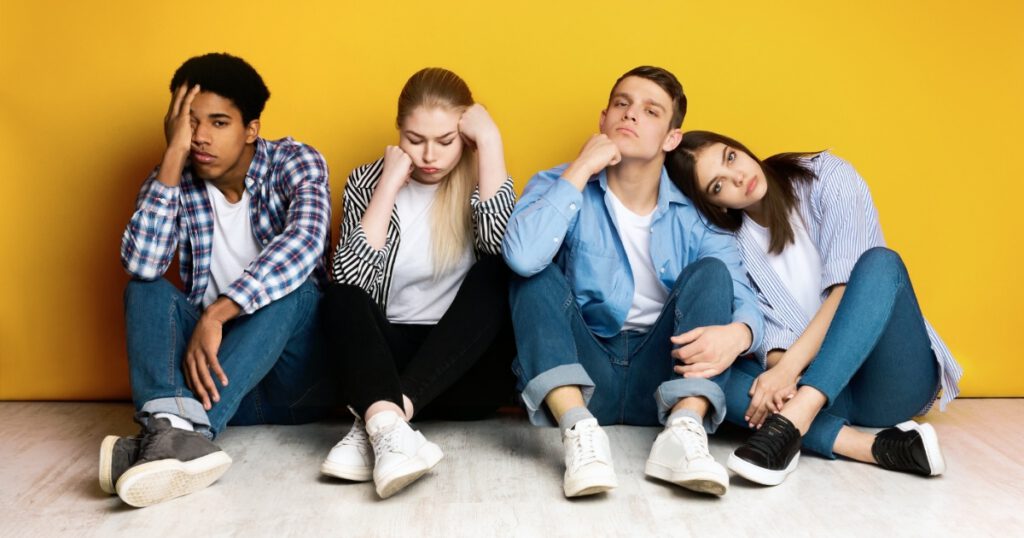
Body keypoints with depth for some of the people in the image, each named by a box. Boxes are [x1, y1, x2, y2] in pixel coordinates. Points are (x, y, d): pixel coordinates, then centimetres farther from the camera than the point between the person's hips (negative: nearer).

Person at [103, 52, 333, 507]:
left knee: (294, 288, -31)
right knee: (146, 289, -19)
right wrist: (173, 157, -21)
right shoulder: (176, 182, 1)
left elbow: (305, 240, -29)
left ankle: (185, 426, -46)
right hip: (212, 362, 3)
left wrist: (215, 316, -37)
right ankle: (170, 422, -45)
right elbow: (141, 263, -17)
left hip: (290, 368, -3)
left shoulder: (295, 162, -7)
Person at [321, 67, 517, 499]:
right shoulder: (368, 181, 2)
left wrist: (491, 140, -20)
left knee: (493, 276, -25)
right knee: (340, 299, -25)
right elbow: (349, 280, -15)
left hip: (465, 370, 0)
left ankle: (376, 422, -35)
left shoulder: (478, 182, 1)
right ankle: (388, 427, -49)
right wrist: (390, 183, -16)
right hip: (386, 359, 0)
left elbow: (502, 245, -23)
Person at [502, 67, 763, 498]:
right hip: (579, 372, -1)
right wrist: (580, 171, -16)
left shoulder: (695, 212, 4)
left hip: (662, 380, 1)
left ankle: (684, 431, -34)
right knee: (536, 274, -20)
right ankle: (579, 430, -37)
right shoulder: (561, 185, -1)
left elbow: (745, 296, -6)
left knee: (712, 269, -15)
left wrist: (738, 333, -30)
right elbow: (522, 257, -23)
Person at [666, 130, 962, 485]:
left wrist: (789, 367, -27)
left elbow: (847, 289, -17)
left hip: (893, 379, -2)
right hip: (819, 384, 2)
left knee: (879, 263, -30)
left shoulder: (826, 176, -6)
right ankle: (880, 447, -33)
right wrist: (779, 366, -30)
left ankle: (790, 422, -41)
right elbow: (765, 322, -7)